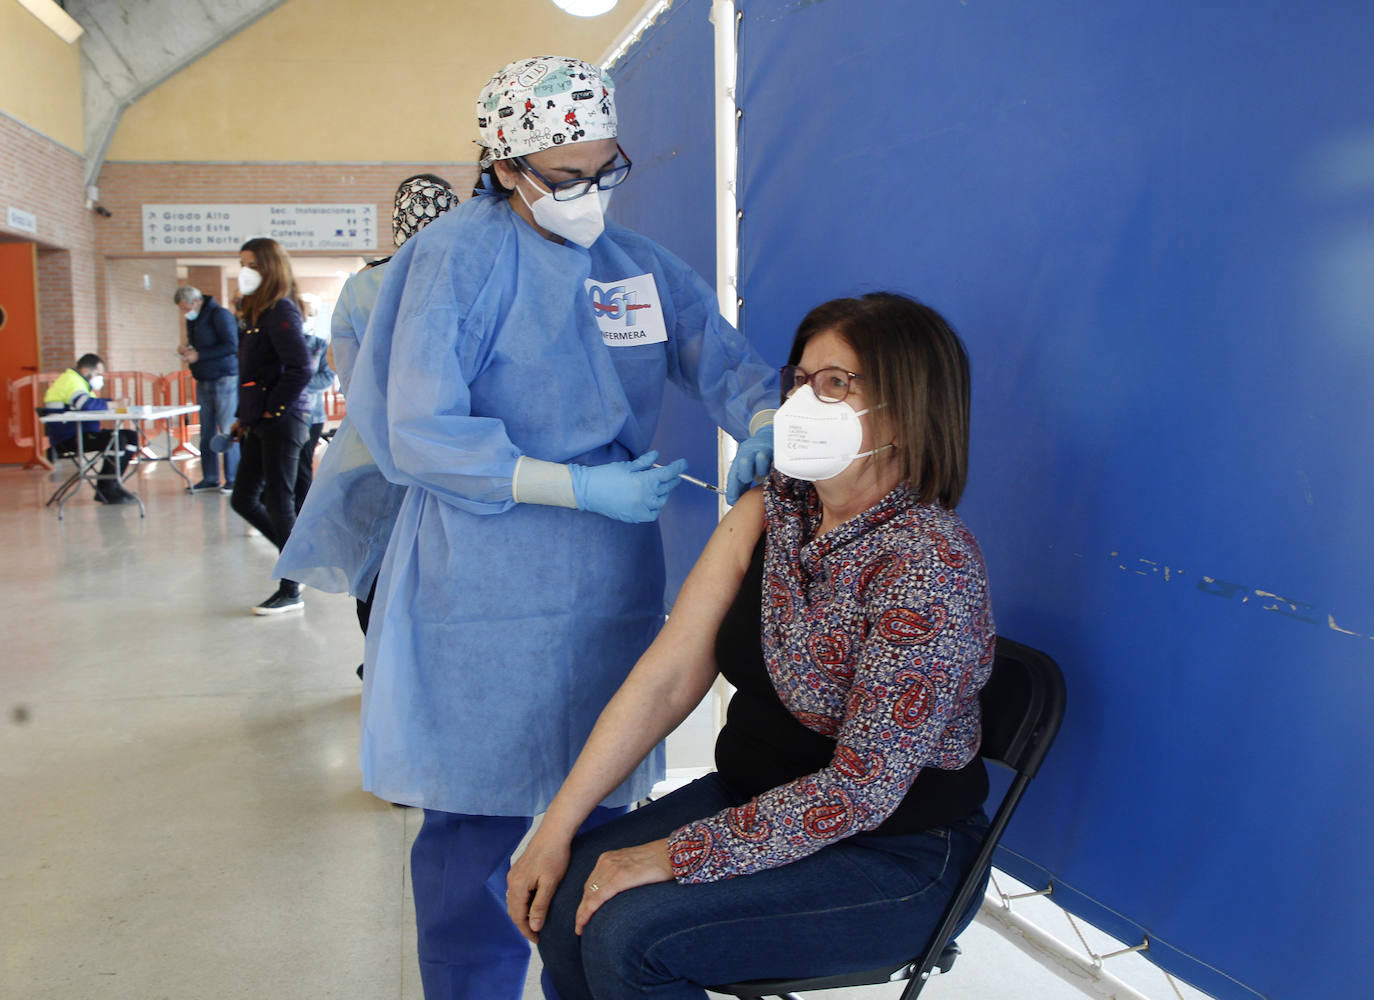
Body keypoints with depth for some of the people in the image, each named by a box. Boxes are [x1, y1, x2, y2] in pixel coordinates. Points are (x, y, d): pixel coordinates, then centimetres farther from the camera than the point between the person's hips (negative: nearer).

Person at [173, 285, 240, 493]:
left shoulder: (219, 315, -11)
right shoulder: (193, 319, 15)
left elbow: (231, 345, -18)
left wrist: (199, 355, -17)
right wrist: (186, 349, 3)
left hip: (224, 380, -8)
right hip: (203, 381, 8)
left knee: (227, 431, -6)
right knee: (207, 431, 9)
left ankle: (233, 478, 0)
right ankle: (210, 478, 14)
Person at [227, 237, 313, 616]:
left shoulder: (281, 311, -13)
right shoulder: (257, 312, 17)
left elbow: (300, 368, -22)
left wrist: (272, 410, -16)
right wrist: (245, 416, 15)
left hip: (282, 421, -10)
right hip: (261, 422, 10)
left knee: (278, 503, -4)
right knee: (243, 499, 12)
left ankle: (290, 591, 6)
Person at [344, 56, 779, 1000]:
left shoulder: (643, 265, 10)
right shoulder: (458, 255, -8)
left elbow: (725, 360, 7)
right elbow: (419, 434, -14)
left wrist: (768, 424, -18)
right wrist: (581, 486, -20)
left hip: (613, 590, 6)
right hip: (487, 601, -5)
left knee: (600, 816, 16)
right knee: (479, 823, 3)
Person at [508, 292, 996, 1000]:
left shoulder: (928, 562, -24)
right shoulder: (768, 514, -2)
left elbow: (864, 786, -23)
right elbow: (667, 676, -5)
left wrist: (673, 855, -21)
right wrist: (555, 829, -8)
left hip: (895, 855, -6)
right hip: (762, 802, 6)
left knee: (628, 933, -21)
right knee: (563, 894, -7)